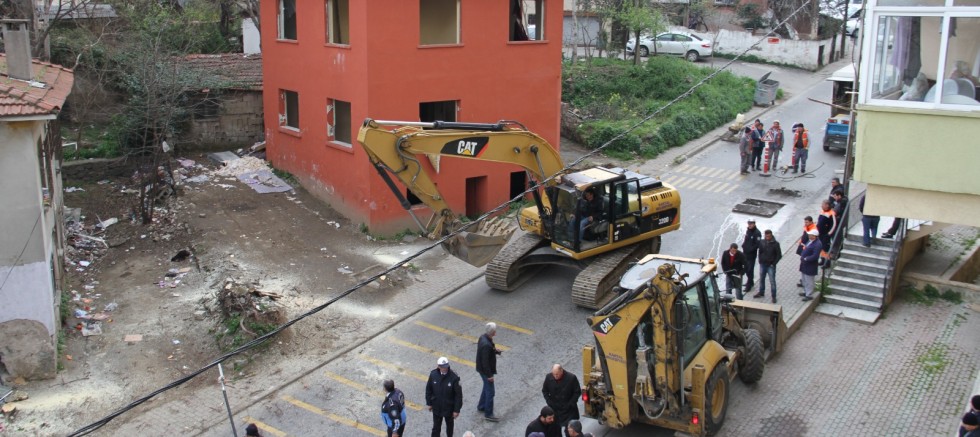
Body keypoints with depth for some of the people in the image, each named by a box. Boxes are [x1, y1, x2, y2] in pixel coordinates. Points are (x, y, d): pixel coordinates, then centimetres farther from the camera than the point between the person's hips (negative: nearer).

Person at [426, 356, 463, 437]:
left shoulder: (454, 377, -25)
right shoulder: (433, 374, -17)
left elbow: (458, 394, -17)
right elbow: (428, 389, -2)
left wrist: (457, 410, -13)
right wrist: (429, 403, 4)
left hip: (449, 407, -1)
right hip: (436, 407, 1)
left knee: (449, 425, 23)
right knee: (436, 427, 16)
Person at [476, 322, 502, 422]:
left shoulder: (483, 337, -4)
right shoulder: (486, 345, -33)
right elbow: (485, 361, -27)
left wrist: (495, 350, -3)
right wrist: (489, 375, -19)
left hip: (483, 369, 10)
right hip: (486, 371, -10)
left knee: (487, 388, 26)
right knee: (490, 391, 4)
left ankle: (481, 406, 43)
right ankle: (488, 414, 16)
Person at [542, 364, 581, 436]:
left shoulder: (571, 377, -18)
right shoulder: (548, 377, -10)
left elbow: (577, 392, -7)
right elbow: (544, 391, 5)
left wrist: (570, 404, -13)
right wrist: (549, 402, -5)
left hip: (568, 409, -2)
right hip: (554, 409, 2)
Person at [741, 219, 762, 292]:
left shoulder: (757, 233, -16)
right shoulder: (748, 230, 8)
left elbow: (757, 244, -19)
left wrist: (750, 249, -24)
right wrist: (743, 246, 8)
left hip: (752, 254, -8)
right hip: (745, 253, 8)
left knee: (750, 269, -4)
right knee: (746, 268, 17)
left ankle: (748, 285, 1)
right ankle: (751, 282, 35)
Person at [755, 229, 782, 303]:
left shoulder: (775, 244, -11)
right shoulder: (762, 242, -1)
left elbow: (779, 255, -7)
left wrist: (773, 263, -11)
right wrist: (760, 261, 4)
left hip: (771, 266, -4)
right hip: (762, 264, 4)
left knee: (772, 281, -3)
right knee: (761, 279, 16)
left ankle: (774, 296, 4)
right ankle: (761, 293, 33)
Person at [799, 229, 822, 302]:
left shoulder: (817, 244, -25)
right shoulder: (810, 241, 5)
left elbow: (815, 256, -28)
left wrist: (805, 259, -24)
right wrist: (802, 256, 6)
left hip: (810, 267, -10)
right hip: (804, 265, 10)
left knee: (809, 281, 3)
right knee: (804, 280, 23)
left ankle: (809, 295, 15)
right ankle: (806, 292, 40)